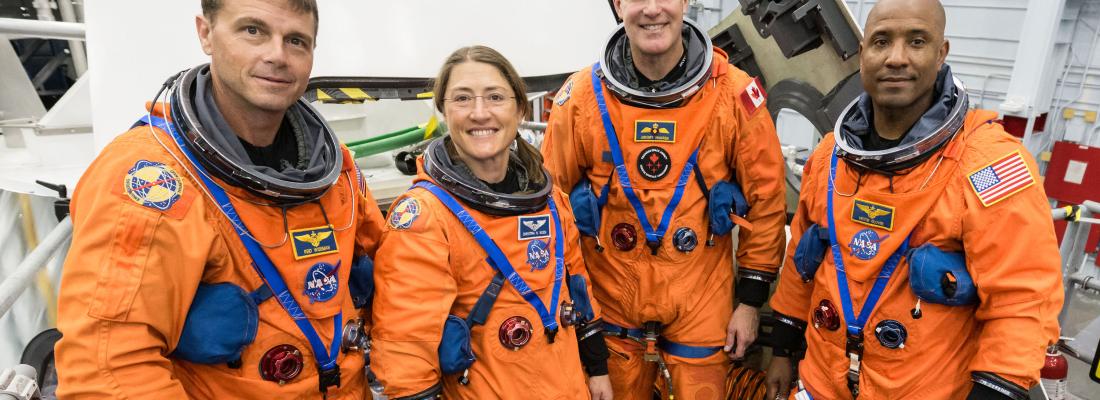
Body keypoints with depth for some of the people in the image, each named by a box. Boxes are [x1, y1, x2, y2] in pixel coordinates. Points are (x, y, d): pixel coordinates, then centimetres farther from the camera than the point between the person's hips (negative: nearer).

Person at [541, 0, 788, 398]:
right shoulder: (582, 96, -9)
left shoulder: (734, 93, -10)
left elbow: (765, 199, -2)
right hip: (611, 305, 1)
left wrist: (751, 300, 0)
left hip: (701, 305, 0)